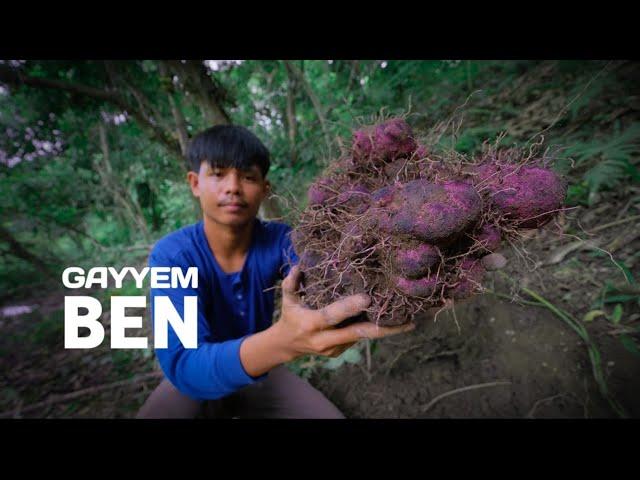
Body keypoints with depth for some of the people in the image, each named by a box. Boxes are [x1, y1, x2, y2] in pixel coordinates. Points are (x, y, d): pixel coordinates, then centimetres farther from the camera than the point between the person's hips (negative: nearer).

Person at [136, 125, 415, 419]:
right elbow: (184, 365, -37)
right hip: (193, 382, -2)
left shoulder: (280, 240, -18)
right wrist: (284, 341, -55)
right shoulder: (171, 255, -25)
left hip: (261, 373, 2)